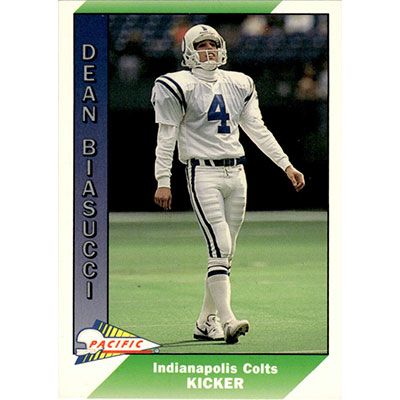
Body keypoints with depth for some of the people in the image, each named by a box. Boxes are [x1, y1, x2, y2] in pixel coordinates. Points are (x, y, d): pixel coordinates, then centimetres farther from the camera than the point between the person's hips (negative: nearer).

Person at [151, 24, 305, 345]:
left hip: (236, 172, 6)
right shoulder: (179, 87, -3)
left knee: (226, 251, 7)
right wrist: (163, 181, -9)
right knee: (220, 247, -16)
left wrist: (286, 165, 11)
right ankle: (227, 320, -21)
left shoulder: (238, 84, 13)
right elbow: (167, 137, -4)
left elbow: (258, 130, 16)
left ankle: (206, 322, 15)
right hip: (203, 172, -6)